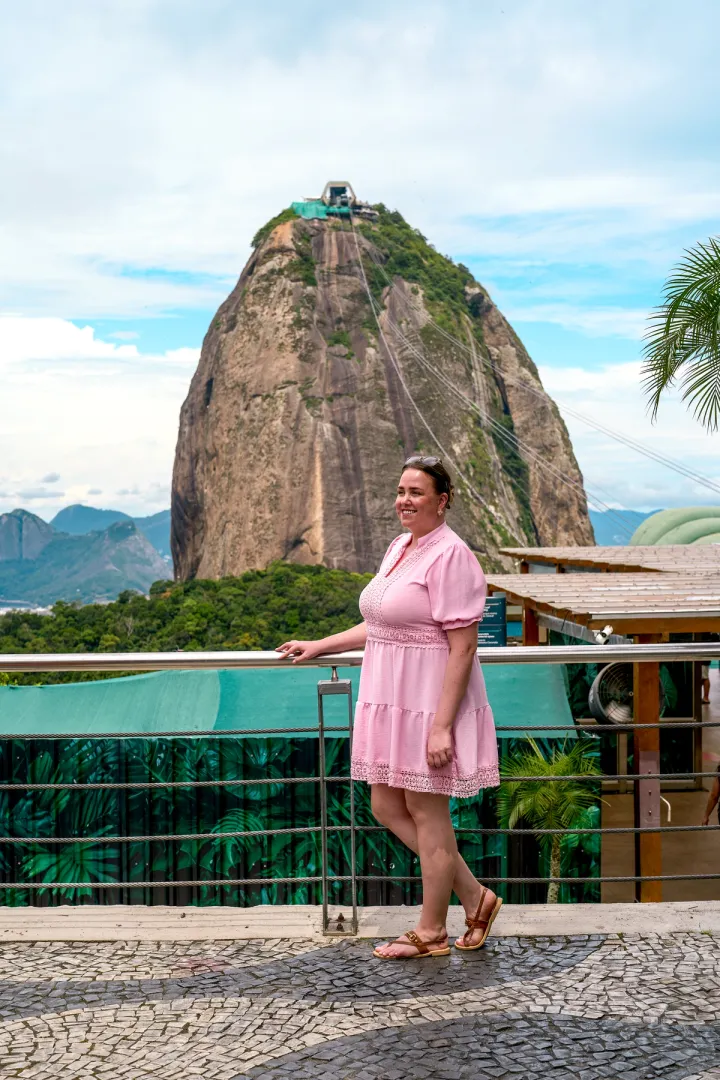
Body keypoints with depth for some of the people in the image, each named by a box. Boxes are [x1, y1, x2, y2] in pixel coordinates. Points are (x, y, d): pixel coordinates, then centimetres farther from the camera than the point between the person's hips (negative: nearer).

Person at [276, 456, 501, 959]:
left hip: (430, 704, -10)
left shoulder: (451, 555, -16)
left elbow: (462, 648, -20)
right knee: (387, 808, 13)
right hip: (391, 700, 10)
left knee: (427, 813, 3)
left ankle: (431, 932, 19)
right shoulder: (400, 547, 12)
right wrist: (318, 647, 23)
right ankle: (474, 897, 25)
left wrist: (442, 726, -23)